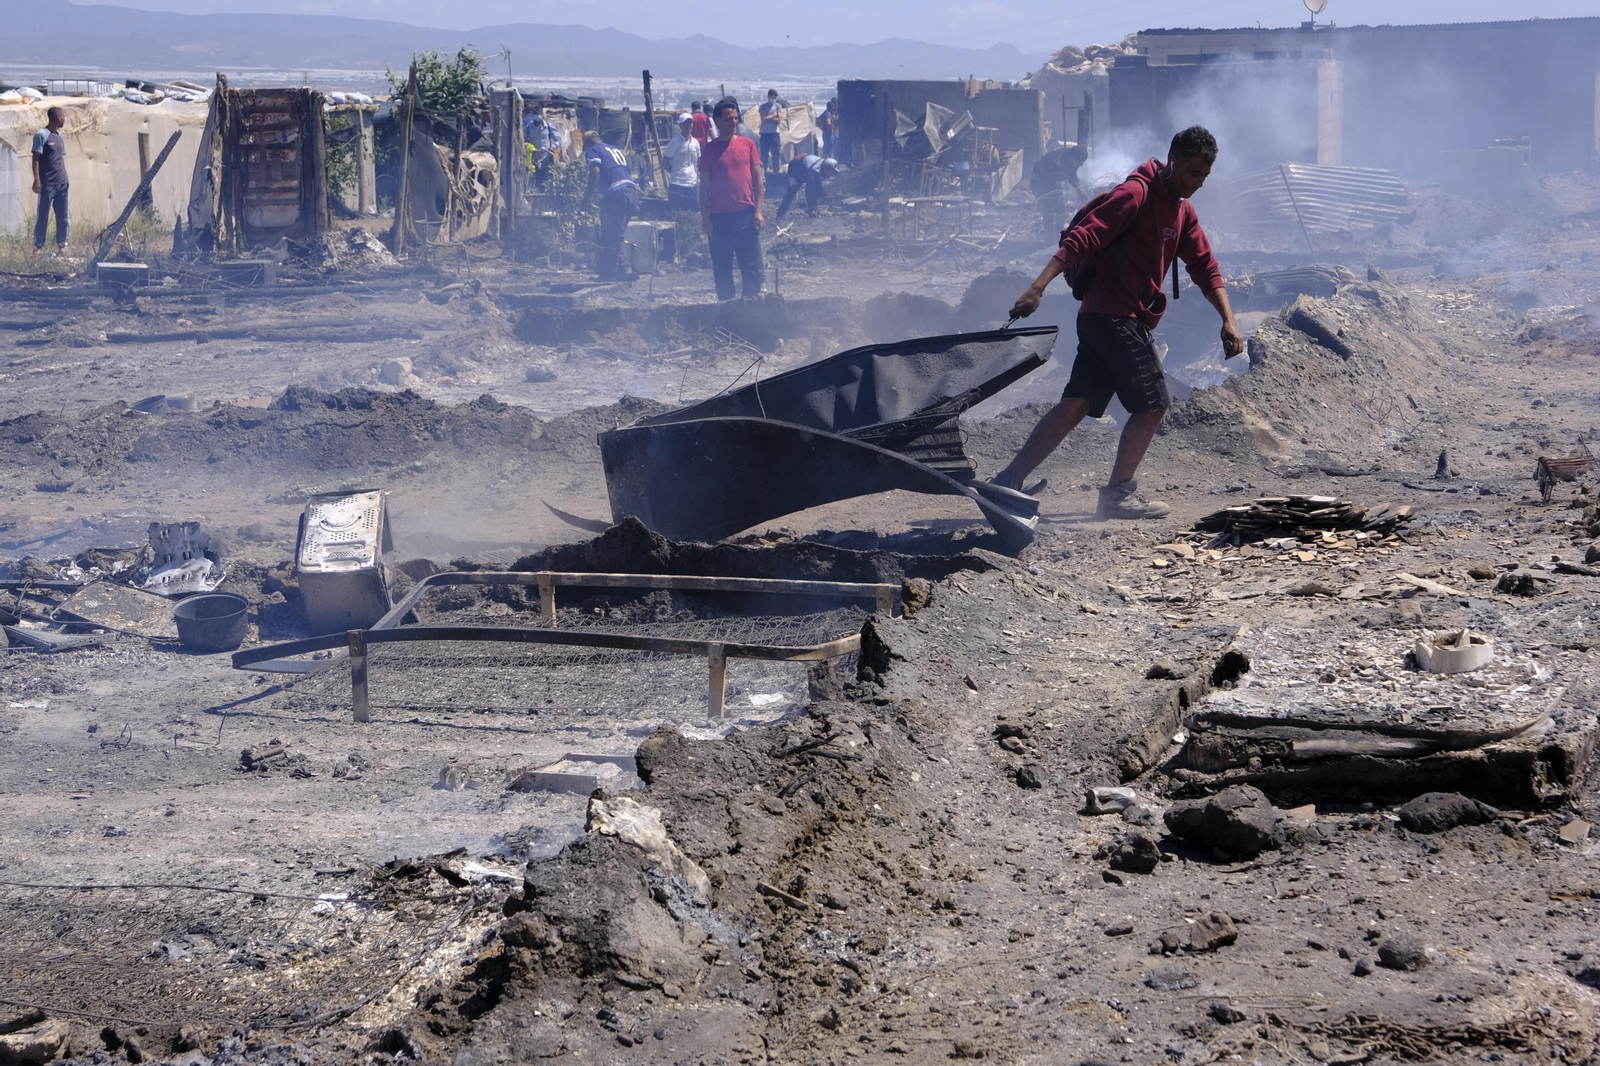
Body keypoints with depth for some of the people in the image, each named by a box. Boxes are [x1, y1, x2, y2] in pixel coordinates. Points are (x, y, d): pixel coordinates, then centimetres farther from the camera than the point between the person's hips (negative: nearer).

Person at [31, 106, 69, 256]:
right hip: (47, 184, -7)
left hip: (62, 183, 7)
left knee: (62, 217, 7)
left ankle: (62, 245, 14)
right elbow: (36, 159, -12)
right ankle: (38, 246, 3)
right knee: (43, 217, -2)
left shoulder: (59, 135, 14)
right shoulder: (42, 135, -9)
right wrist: (36, 180, -17)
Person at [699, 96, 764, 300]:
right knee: (722, 268, 4)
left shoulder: (748, 144, 5)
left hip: (745, 214, 1)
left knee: (752, 265, 1)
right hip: (719, 216, -1)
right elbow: (704, 186, 3)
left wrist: (758, 211, -3)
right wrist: (705, 218, -3)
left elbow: (758, 179, 6)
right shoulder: (710, 149, 3)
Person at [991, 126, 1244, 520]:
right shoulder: (1136, 193, -12)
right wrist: (1038, 288, -30)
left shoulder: (1183, 211, 16)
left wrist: (1228, 319, 3)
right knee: (1153, 403, -5)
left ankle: (1007, 483, 4)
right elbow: (1082, 238, -21)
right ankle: (1119, 493, 3)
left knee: (1077, 405, 5)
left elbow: (1205, 267, 17)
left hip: (1108, 320, 9)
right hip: (1113, 315, -9)